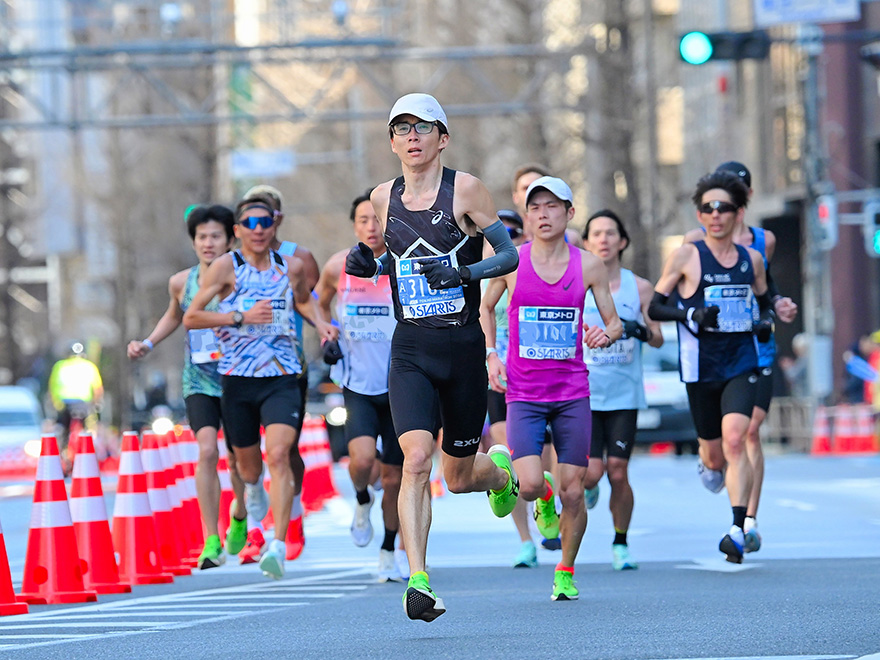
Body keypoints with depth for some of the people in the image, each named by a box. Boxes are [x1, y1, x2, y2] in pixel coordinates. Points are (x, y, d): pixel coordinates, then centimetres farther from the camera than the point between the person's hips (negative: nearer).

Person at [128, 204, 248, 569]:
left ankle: (240, 515, 42)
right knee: (207, 451, -18)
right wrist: (148, 344, 13)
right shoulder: (182, 282, 2)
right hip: (199, 382, 1)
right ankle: (212, 542, -17)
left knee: (239, 459, 8)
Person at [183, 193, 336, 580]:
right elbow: (190, 318, -6)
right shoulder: (226, 267, -3)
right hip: (237, 378, 0)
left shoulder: (291, 267, 7)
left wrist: (320, 322, 9)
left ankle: (278, 547, -27)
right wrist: (241, 317, -16)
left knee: (279, 455, -20)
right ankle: (254, 488, 53)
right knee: (247, 463, 13)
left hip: (282, 377, 0)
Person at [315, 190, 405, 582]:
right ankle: (362, 501, 10)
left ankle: (389, 554, 27)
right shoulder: (339, 267, -2)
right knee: (362, 458, -25)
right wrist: (326, 337, 3)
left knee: (394, 476, 6)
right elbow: (319, 303, 19)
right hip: (358, 385, 0)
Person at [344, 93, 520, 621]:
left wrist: (463, 273, -22)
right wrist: (365, 263, 1)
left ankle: (498, 469, 47)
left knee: (459, 476, 9)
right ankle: (418, 582, -20)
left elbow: (509, 255, -5)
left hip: (464, 348, -2)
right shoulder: (383, 198, 6)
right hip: (411, 352, 2)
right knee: (417, 460, -19)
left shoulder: (465, 189, -6)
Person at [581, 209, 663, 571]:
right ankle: (587, 488, 27)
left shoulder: (639, 287, 5)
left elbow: (658, 339, 8)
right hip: (583, 393, 0)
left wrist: (641, 331, -13)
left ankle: (620, 544, 14)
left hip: (624, 394, 0)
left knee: (618, 472, -4)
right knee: (592, 471, -10)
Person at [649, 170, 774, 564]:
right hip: (701, 367, 0)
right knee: (714, 455, 10)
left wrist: (766, 321, 1)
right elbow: (655, 307, -1)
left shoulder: (752, 259, 7)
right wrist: (691, 315, -18)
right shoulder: (686, 257, -3)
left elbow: (765, 301, 24)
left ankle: (738, 531, -24)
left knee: (734, 439, -20)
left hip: (742, 364, 0)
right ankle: (709, 465, 50)